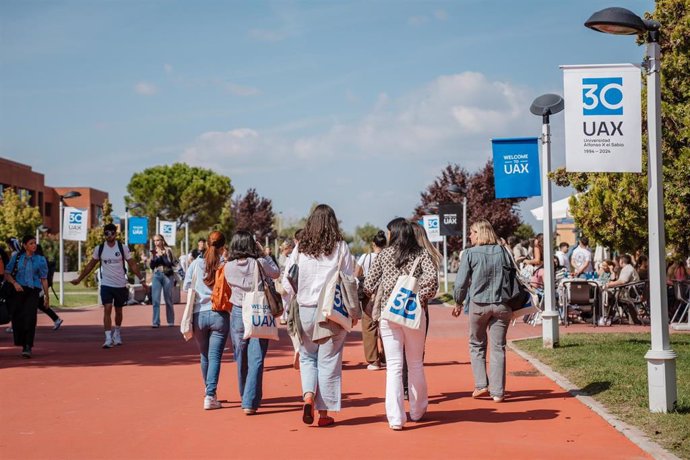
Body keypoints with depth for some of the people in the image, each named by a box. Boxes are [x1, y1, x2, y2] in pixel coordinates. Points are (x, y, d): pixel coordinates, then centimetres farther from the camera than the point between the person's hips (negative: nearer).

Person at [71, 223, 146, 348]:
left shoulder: (123, 248, -4)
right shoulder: (99, 248, 0)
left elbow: (132, 264, -1)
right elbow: (90, 265, 10)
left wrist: (141, 279, -7)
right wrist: (79, 279, 9)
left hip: (120, 285, 0)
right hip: (106, 285, 0)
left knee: (118, 311, 13)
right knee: (107, 310, -13)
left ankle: (117, 333, 36)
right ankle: (108, 338, -14)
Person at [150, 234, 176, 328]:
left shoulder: (168, 250, -1)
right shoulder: (154, 251, 10)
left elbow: (170, 263, -10)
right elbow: (151, 266, 8)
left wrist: (162, 255, -14)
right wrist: (153, 257, -7)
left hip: (167, 275, -3)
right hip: (156, 276, 3)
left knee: (168, 299, 3)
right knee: (155, 300, -6)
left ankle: (171, 321, 12)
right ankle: (155, 322, -6)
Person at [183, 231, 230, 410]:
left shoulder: (196, 263, -1)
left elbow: (186, 287, 5)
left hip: (199, 314, 3)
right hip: (220, 315, -2)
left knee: (204, 355, 18)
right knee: (215, 356, -1)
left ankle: (209, 392, 30)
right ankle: (210, 395, -11)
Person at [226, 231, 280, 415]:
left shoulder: (229, 267, -3)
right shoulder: (259, 263, -10)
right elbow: (276, 272, 8)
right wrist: (264, 254, 11)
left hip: (238, 313, 3)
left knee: (241, 358, 17)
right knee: (256, 360, -2)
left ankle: (245, 397, 32)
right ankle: (250, 403, -10)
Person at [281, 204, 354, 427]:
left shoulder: (300, 247, 2)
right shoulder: (340, 247, -2)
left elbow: (287, 281, 2)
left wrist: (293, 302, 14)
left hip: (305, 310, 1)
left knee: (307, 357, 17)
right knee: (328, 361, 6)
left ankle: (308, 396, -6)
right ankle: (324, 412, 9)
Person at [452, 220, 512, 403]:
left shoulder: (469, 253, -5)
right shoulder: (502, 251, 4)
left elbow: (461, 282, -5)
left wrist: (458, 303, 10)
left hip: (478, 304, -2)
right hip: (501, 305, 2)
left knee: (477, 345, 15)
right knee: (498, 348, 5)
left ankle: (481, 384, 5)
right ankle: (497, 391, 3)